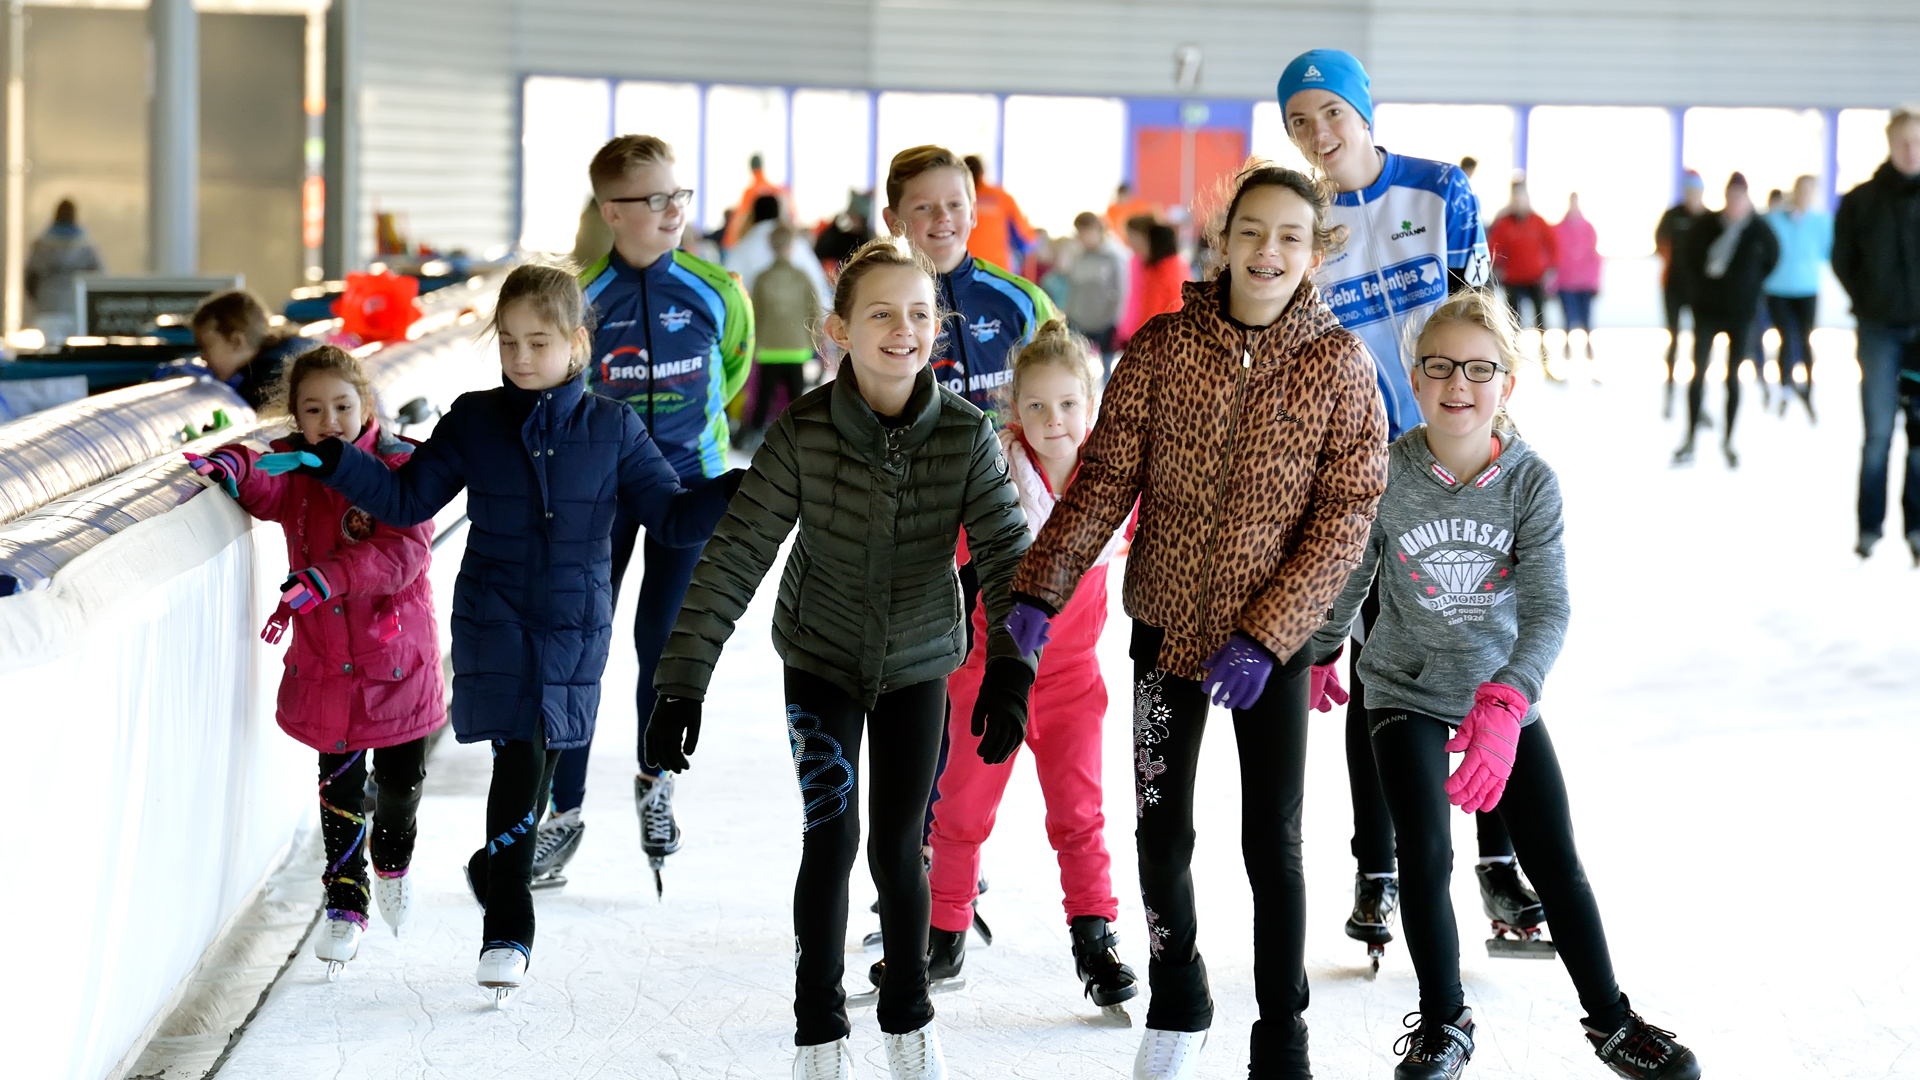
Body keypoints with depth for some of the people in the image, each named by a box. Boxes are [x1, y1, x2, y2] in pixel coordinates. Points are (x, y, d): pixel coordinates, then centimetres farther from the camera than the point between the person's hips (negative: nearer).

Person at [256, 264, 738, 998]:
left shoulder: (611, 430, 1)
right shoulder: (473, 423, 2)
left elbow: (672, 517, 2)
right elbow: (407, 498, 6)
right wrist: (328, 462, -6)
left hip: (576, 626, 1)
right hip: (494, 620, -1)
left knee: (540, 756, 2)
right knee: (520, 753, -12)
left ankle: (497, 869, 28)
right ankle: (507, 926, -3)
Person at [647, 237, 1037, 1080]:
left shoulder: (967, 434, -19)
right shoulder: (803, 433, -22)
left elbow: (1007, 555, -21)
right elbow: (734, 557, -23)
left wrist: (1009, 670, -36)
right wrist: (681, 684, -28)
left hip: (917, 660, 1)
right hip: (821, 659, -1)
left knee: (898, 845, 5)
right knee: (830, 837, -7)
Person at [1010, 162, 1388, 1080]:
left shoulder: (1339, 365, -7)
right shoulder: (1162, 348, -4)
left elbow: (1343, 518, -10)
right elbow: (1104, 480, -5)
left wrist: (1264, 635, -18)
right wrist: (1039, 590, -17)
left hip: (1273, 638, -1)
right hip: (1166, 625, 2)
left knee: (1273, 843, 3)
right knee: (1160, 833, 8)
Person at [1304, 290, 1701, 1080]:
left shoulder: (1531, 482, -16)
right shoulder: (1385, 476, -16)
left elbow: (1549, 607, -23)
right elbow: (1347, 578, 2)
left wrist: (1503, 706, -37)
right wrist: (1318, 656, 16)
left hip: (1506, 690, 1)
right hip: (1408, 692, -1)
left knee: (1557, 863, 3)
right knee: (1425, 853, -13)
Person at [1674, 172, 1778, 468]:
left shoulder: (1759, 230, -9)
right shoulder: (1706, 225, -8)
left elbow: (1772, 256, 9)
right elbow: (1689, 255, 8)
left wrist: (1753, 285, 8)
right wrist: (1700, 282, 6)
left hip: (1740, 311, 0)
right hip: (1707, 309, 0)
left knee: (1733, 376, 5)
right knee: (1698, 372, -3)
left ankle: (1728, 441, 16)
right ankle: (1690, 441, 3)